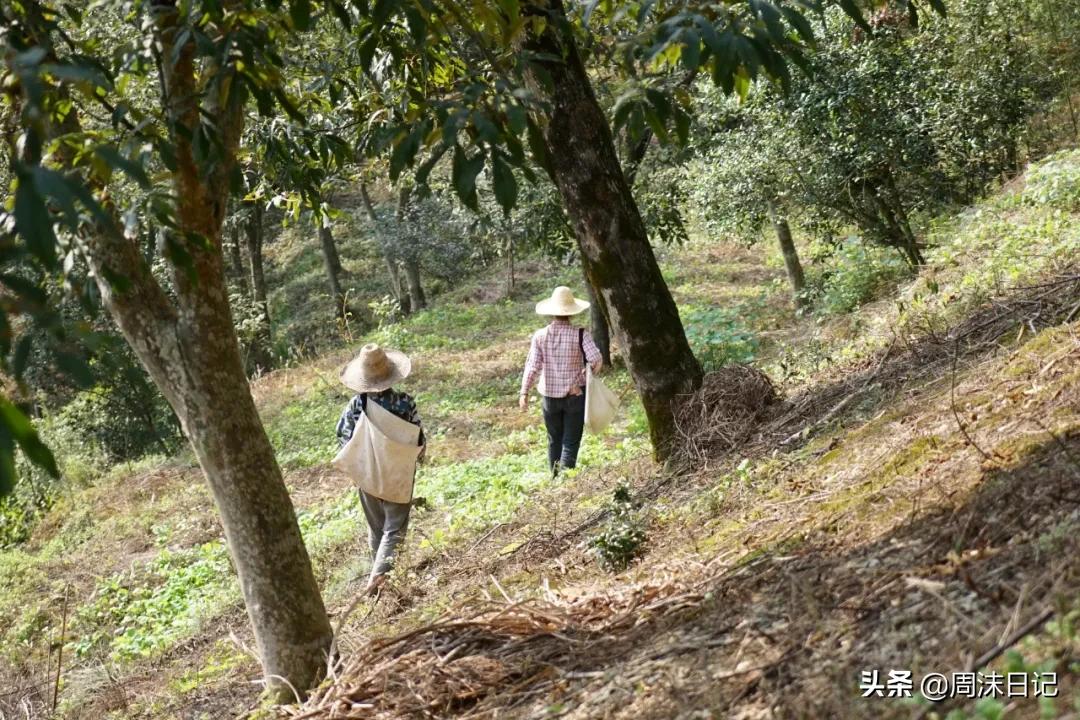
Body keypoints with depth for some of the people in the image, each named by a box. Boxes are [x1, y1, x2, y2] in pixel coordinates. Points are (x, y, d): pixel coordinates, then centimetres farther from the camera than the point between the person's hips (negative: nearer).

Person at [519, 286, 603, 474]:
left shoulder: (540, 335, -7)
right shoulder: (580, 334, -12)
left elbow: (532, 366, -9)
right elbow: (596, 360, -19)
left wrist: (524, 392, -2)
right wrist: (591, 372, 3)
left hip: (549, 395, 2)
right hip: (575, 395, -2)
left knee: (554, 441, 18)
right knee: (570, 443, 2)